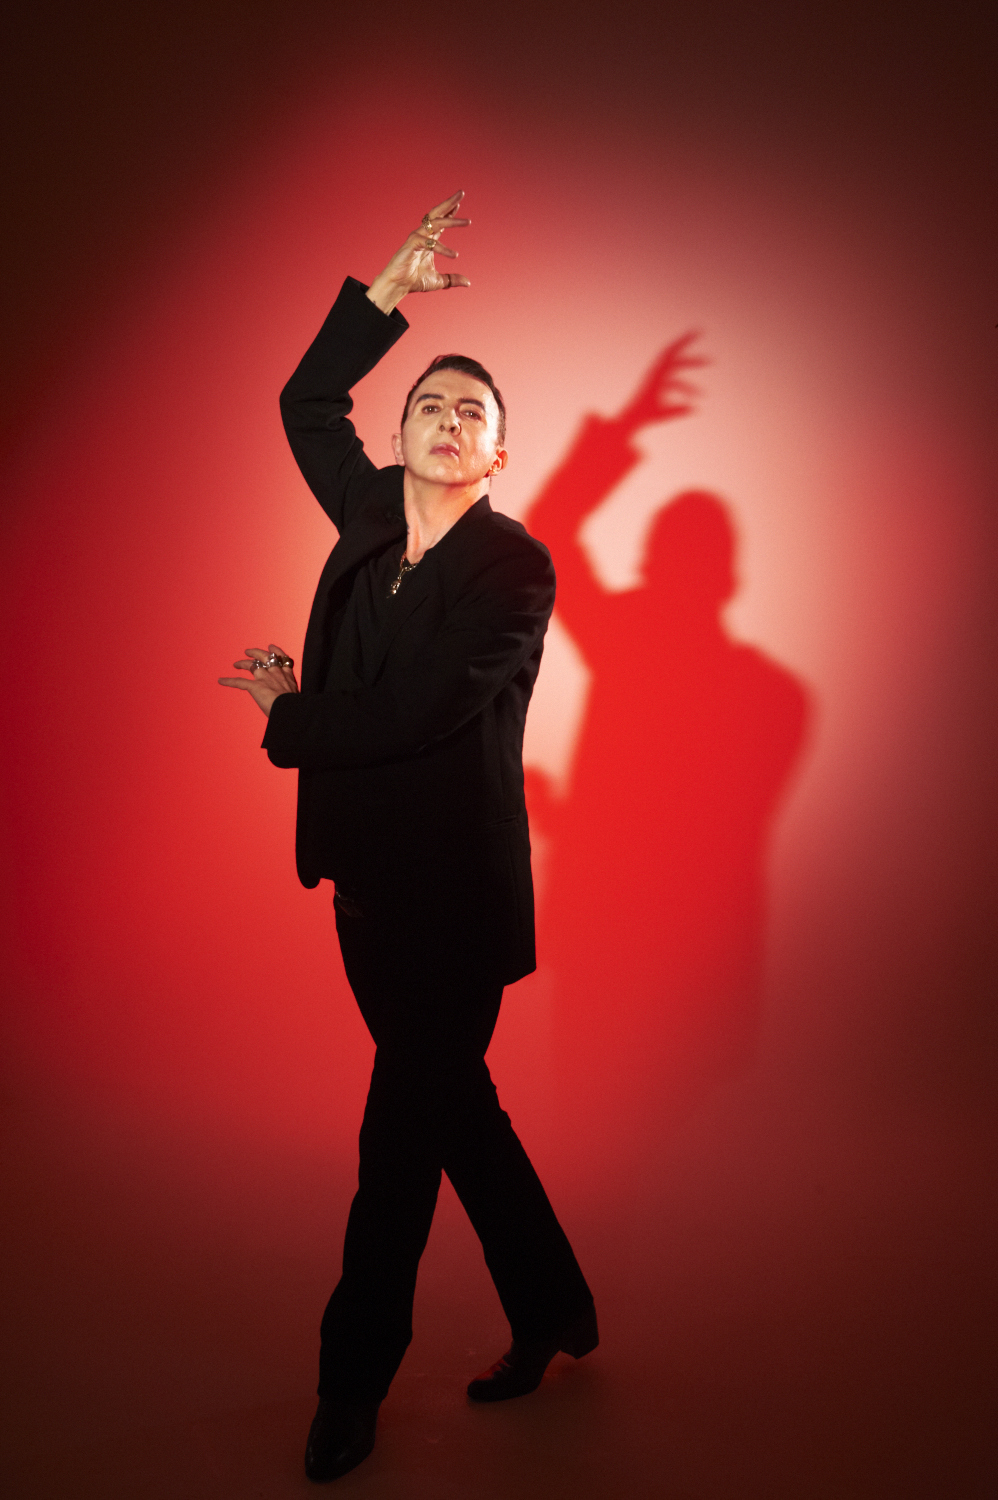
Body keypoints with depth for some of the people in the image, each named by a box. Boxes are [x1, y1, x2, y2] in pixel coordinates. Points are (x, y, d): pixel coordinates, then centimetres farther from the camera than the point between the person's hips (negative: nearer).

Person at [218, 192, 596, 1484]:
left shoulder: (513, 568, -12)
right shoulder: (373, 512, 7)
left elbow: (411, 714, -20)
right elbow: (305, 404, 19)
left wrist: (286, 720, -5)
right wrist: (387, 294, 9)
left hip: (454, 889, -7)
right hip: (368, 869, 7)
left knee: (401, 1131, 4)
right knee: (452, 1102, 17)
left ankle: (353, 1381, 25)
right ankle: (551, 1309, 38)